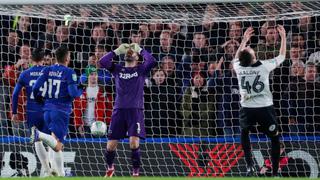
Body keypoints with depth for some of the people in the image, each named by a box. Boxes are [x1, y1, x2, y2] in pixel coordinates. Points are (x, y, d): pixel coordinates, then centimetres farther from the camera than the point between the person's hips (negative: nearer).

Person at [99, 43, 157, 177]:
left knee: (134, 143, -18)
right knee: (111, 145, 2)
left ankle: (135, 173, -4)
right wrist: (117, 51, 3)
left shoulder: (141, 69, 8)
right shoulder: (117, 69, 13)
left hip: (135, 110, -2)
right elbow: (102, 62, -3)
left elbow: (152, 61, -12)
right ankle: (110, 168, 30)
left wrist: (140, 50, 1)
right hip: (119, 110, 2)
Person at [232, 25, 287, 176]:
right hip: (265, 107, -2)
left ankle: (249, 165, 11)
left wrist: (244, 40, 29)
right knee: (274, 138, 13)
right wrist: (283, 36, 15)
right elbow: (282, 56, 7)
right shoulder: (264, 66, -11)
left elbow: (236, 58, 24)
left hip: (247, 108, 2)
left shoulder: (239, 67, -3)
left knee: (244, 133, 28)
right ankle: (275, 172, 6)